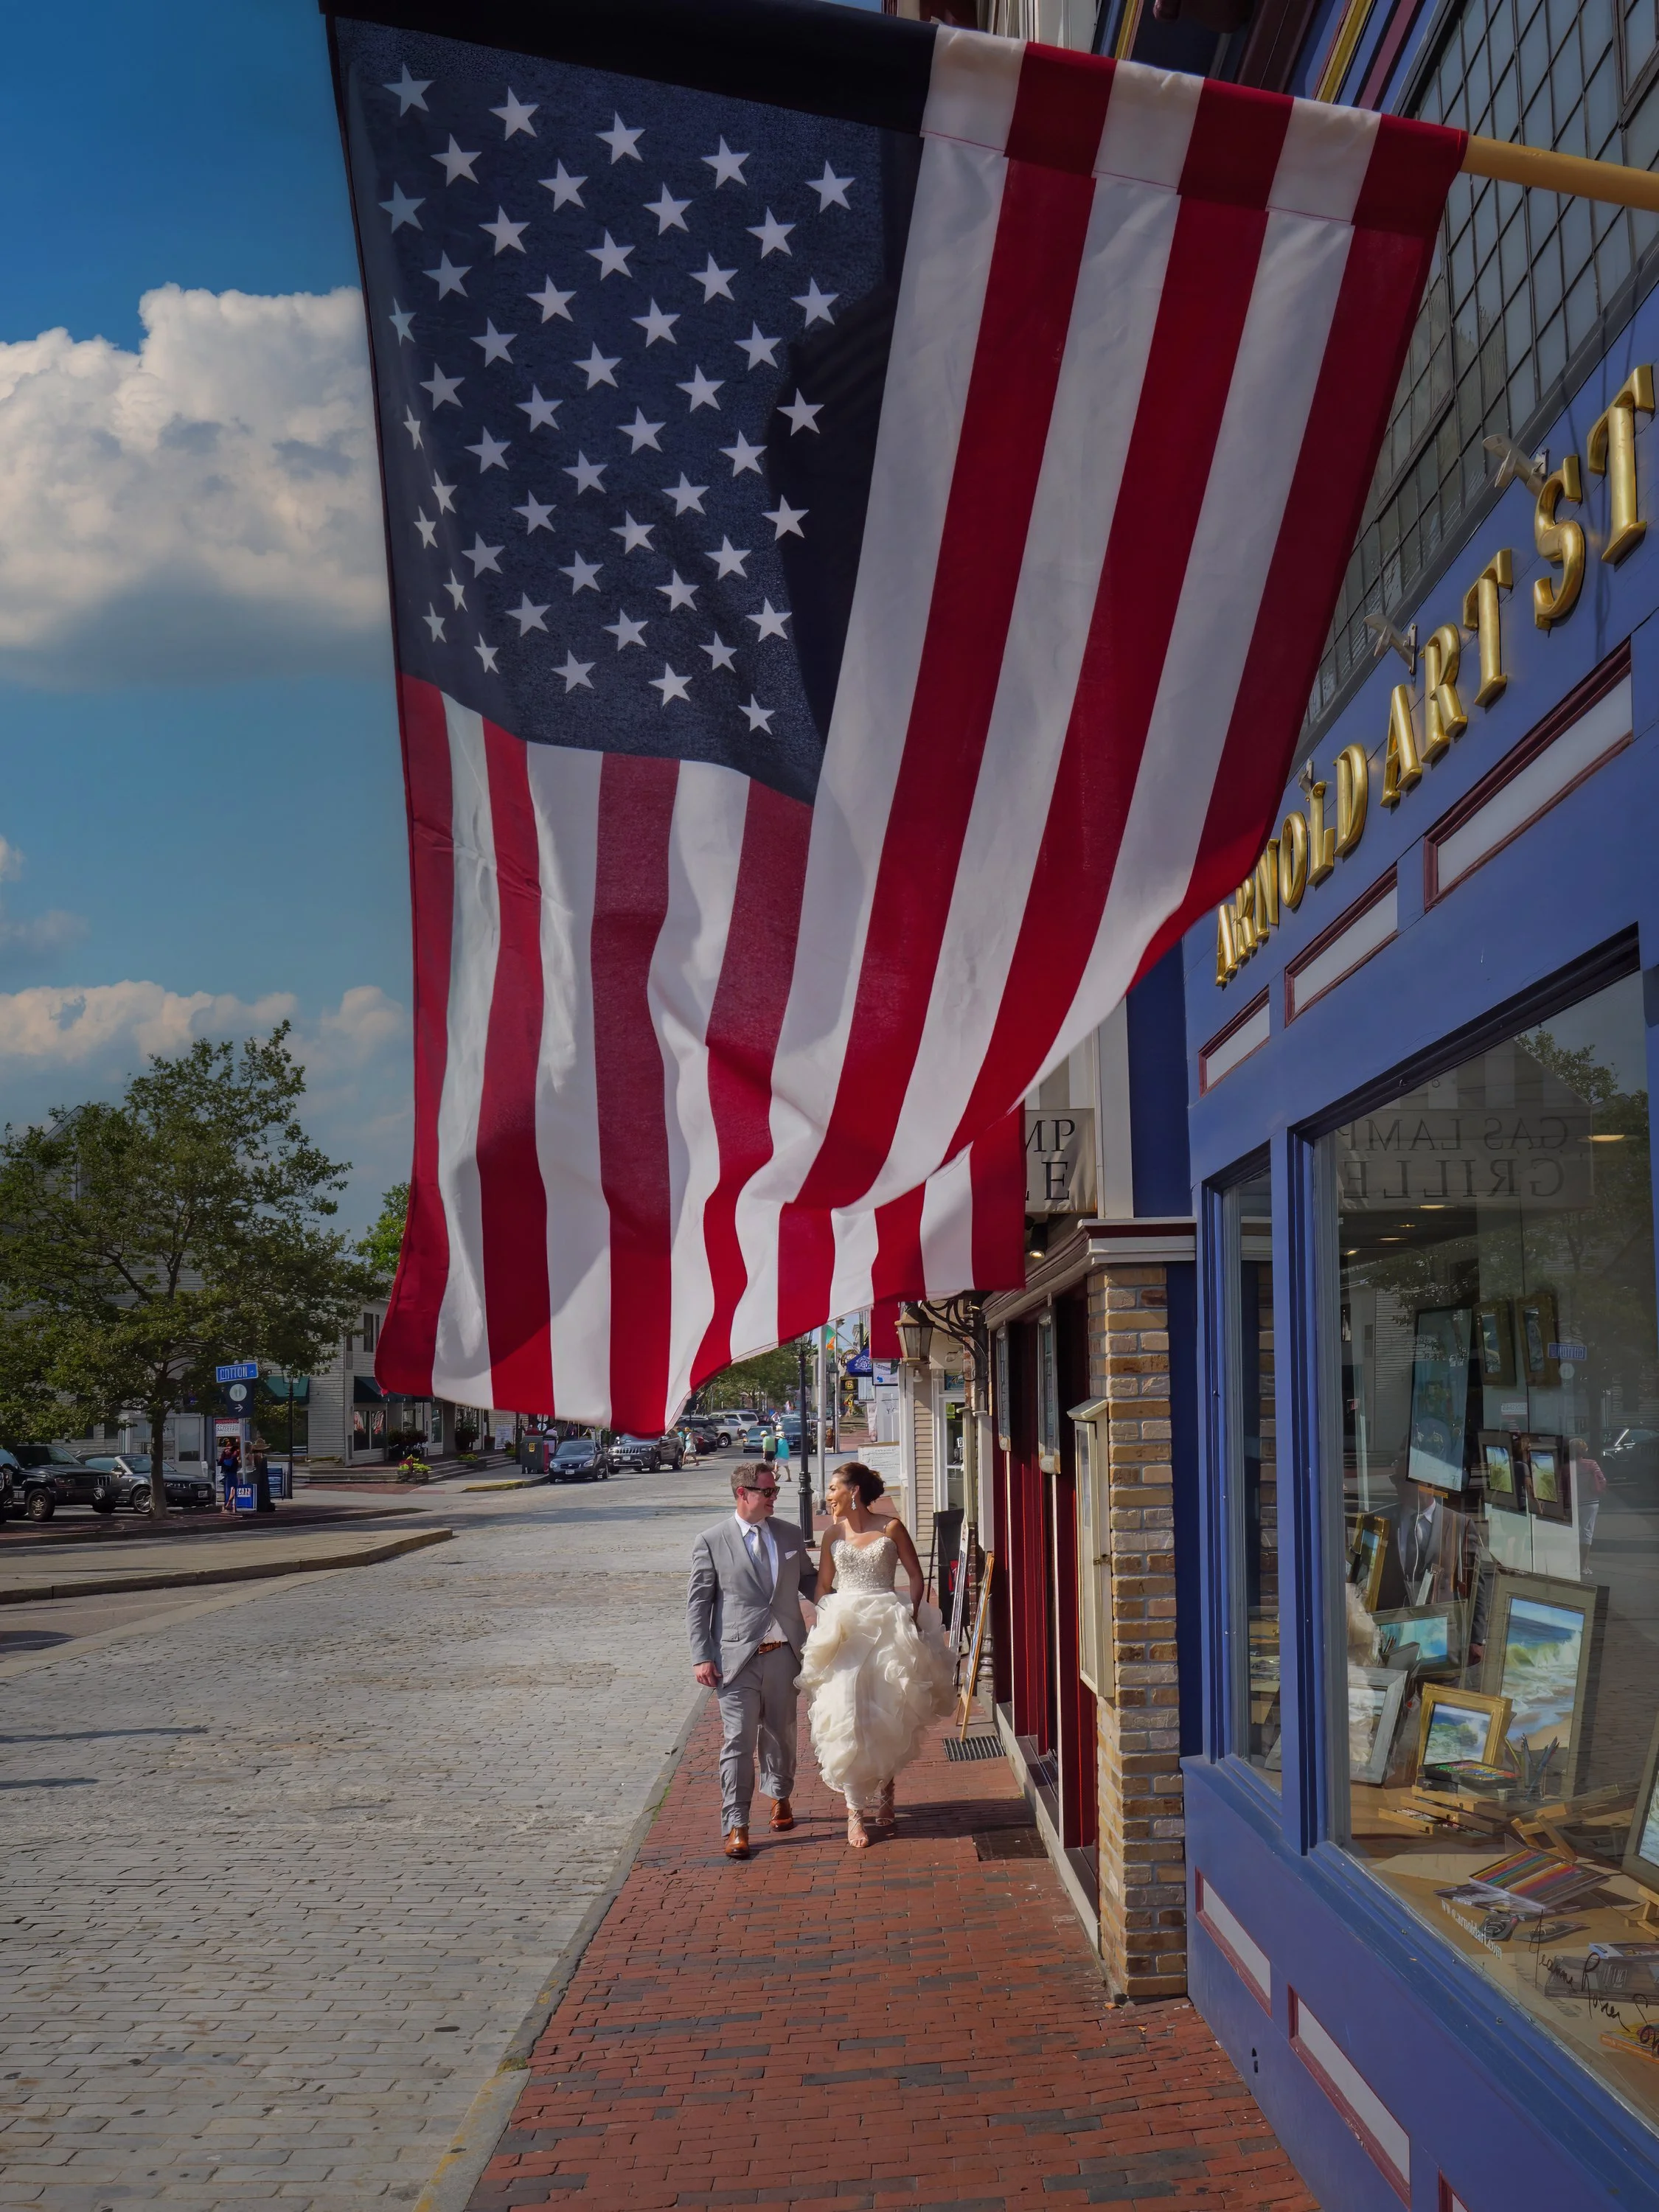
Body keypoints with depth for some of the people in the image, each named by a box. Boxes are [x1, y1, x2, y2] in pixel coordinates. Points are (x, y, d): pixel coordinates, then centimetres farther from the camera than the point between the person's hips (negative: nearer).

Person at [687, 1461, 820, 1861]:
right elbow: (698, 1603, -2)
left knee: (781, 1732, 16)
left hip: (784, 1653, 4)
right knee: (739, 1740, -5)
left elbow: (809, 1581, 19)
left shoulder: (790, 1536, 9)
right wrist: (702, 1657, -8)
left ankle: (779, 1795, 39)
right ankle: (736, 1826, 1)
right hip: (737, 1658, -4)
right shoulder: (711, 1542, -3)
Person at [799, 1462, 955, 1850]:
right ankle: (856, 1810, -4)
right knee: (848, 1716, -8)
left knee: (887, 1716, 5)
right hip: (844, 1629, 2)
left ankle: (883, 1791, 27)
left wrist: (912, 1617, -10)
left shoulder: (890, 1528, -1)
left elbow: (916, 1577, 2)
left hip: (889, 1628, -1)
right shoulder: (833, 1533, 7)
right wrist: (819, 1628, 4)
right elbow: (823, 1585, 13)